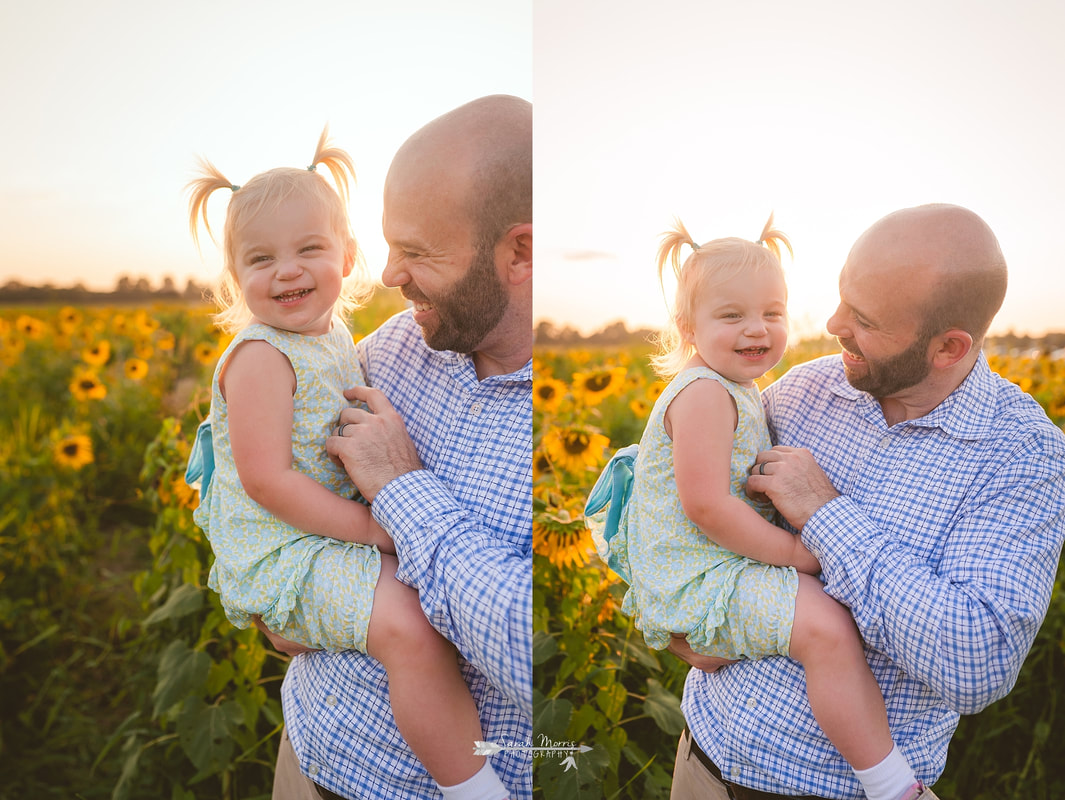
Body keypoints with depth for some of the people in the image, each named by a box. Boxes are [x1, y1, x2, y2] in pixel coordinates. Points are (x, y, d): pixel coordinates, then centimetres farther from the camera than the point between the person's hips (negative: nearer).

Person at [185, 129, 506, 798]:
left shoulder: (335, 336, 8)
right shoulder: (260, 357, -19)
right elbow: (266, 479, -24)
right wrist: (367, 524, -23)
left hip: (345, 528, 10)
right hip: (283, 548, -9)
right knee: (408, 630, -28)